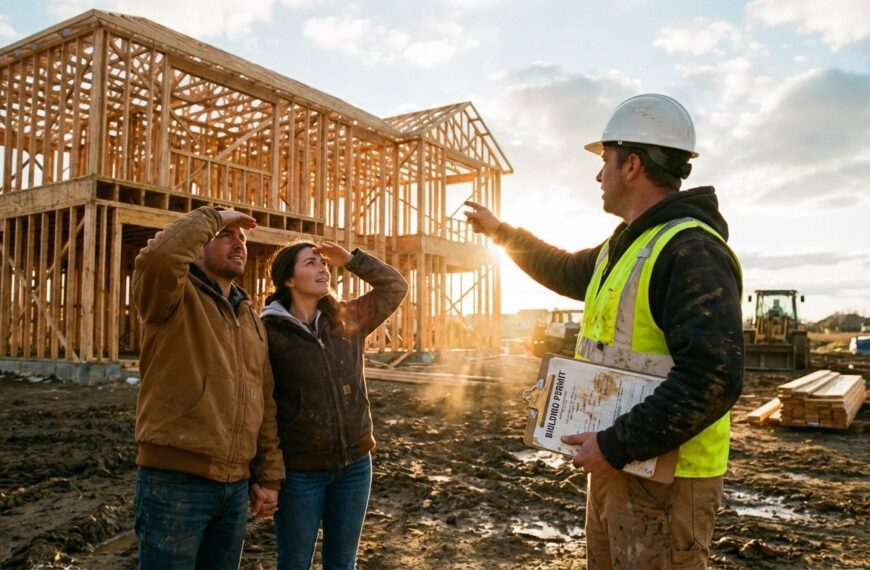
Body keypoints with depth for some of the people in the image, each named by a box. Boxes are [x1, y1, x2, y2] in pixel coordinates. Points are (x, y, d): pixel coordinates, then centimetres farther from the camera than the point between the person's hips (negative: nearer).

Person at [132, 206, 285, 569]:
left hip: (236, 485, 7)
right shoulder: (175, 297, -4)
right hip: (175, 478, -6)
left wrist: (268, 477, 12)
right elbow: (158, 258, -29)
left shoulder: (251, 321, 15)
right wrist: (212, 218, -13)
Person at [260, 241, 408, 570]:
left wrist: (350, 260, 1)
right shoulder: (269, 331, -11)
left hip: (355, 464, 4)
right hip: (300, 470, -4)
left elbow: (395, 287, 12)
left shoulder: (348, 319, 4)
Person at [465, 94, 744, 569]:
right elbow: (565, 272, 30)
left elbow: (713, 378, -29)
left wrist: (617, 446, -25)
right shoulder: (624, 245, 11)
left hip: (664, 479, -9)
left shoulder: (692, 252, -20)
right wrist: (499, 230, 33)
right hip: (617, 467, 10)